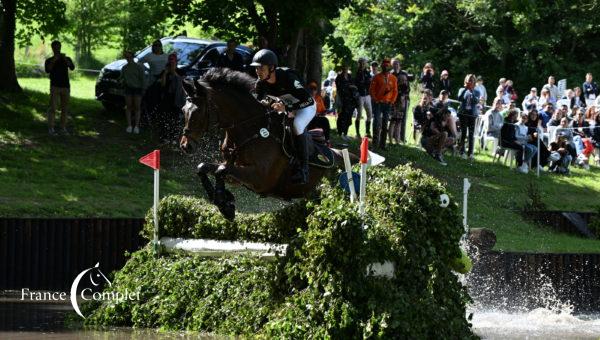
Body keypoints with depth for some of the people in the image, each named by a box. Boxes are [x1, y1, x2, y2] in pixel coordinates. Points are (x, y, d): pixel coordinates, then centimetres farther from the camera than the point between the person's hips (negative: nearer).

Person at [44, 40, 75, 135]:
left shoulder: (66, 59, 11)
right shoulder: (49, 60, 6)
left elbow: (72, 67, -8)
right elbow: (47, 70, -12)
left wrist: (65, 59, -21)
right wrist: (53, 61, -22)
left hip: (65, 86, 3)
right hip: (55, 87, -3)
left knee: (65, 108, 4)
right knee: (53, 108, -9)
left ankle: (63, 128, 10)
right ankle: (51, 129, -11)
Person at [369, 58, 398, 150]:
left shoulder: (393, 78, 7)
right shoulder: (377, 77, 0)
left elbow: (395, 91, 12)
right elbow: (372, 89, 2)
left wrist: (392, 101, 1)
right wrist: (375, 100, -8)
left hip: (388, 104, 3)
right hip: (378, 103, -2)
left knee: (385, 124, 6)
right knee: (377, 122, -10)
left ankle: (383, 144, 11)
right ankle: (375, 142, -5)